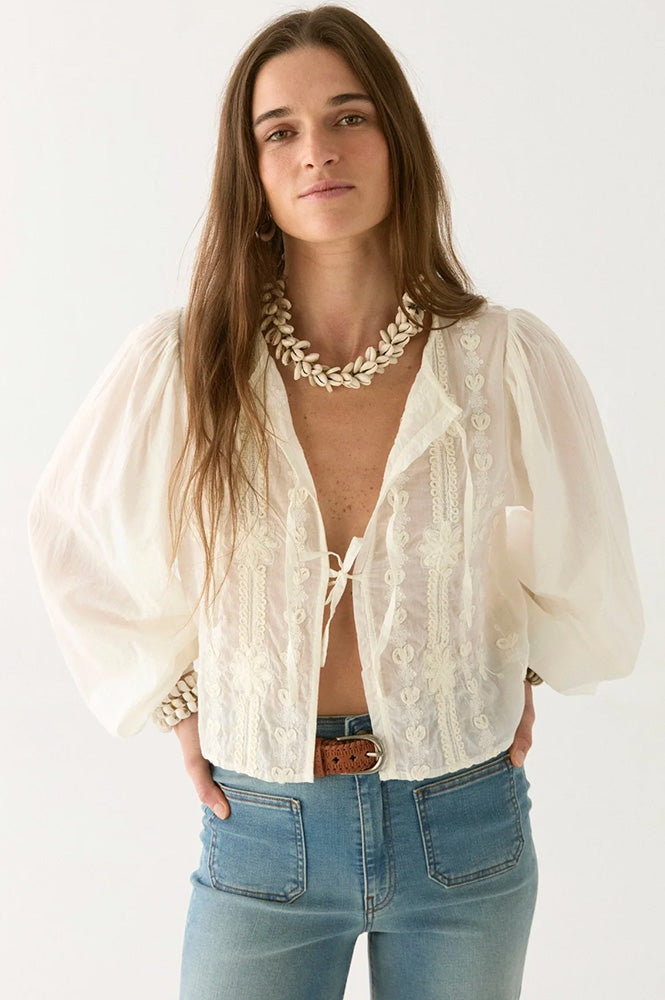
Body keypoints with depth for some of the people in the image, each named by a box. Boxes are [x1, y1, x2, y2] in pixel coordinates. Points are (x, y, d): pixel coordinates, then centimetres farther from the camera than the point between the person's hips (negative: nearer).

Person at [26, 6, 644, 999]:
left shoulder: (509, 359, -10)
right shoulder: (181, 364, -10)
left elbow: (590, 585, 8)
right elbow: (71, 535, 8)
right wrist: (179, 703, 7)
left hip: (463, 833, 1)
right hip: (262, 834, 0)